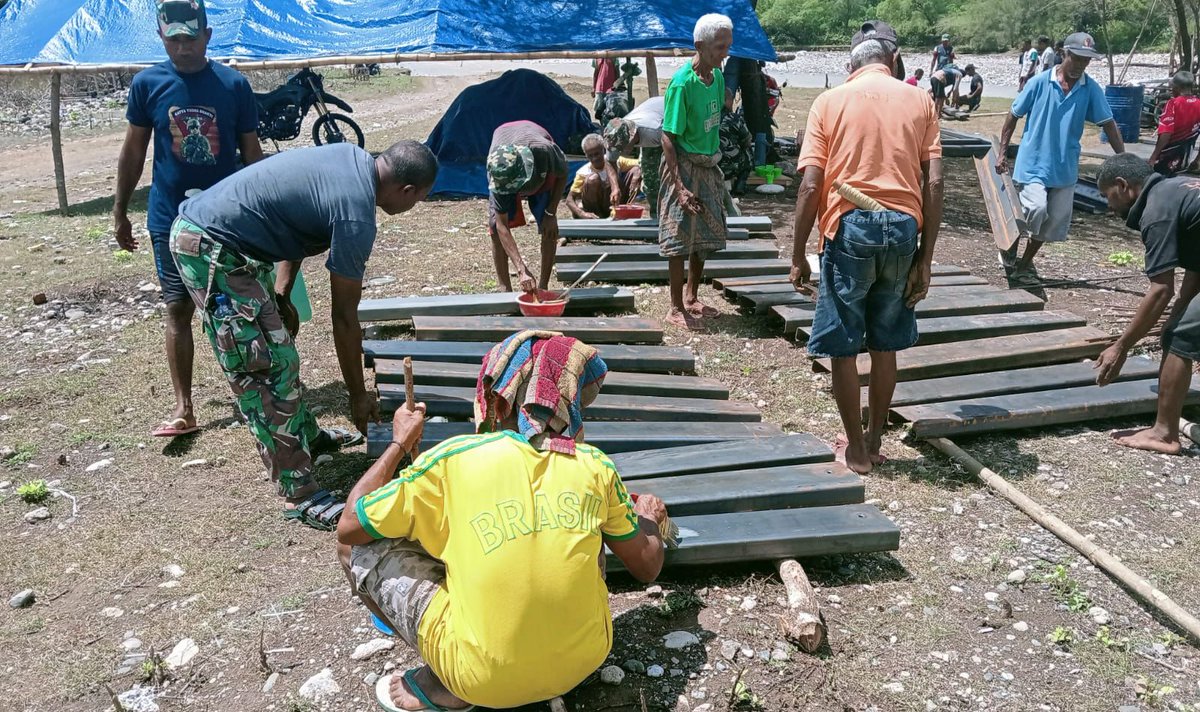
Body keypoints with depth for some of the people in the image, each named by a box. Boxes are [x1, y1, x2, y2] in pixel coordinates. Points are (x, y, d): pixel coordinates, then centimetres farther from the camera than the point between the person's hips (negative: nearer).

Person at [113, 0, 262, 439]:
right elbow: (133, 150, 5)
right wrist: (120, 211, 7)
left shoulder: (233, 85, -4)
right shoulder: (147, 84, -2)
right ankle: (183, 408, 7)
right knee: (178, 310, 2)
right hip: (171, 220, 1)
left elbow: (251, 152, 2)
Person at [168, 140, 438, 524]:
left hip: (200, 221, 10)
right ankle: (300, 495, -3)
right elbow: (344, 316, -13)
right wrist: (358, 396, -2)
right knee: (269, 368, -8)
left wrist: (281, 296, 15)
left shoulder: (353, 157, 5)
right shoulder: (357, 216, -20)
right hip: (209, 249, -10)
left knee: (277, 345, 21)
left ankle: (306, 435, 38)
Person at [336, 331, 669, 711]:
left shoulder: (452, 459, -14)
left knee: (356, 546, 7)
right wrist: (648, 520, 28)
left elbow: (348, 528, -1)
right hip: (584, 661, 4)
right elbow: (647, 567, 6)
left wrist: (400, 443, 11)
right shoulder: (594, 465, -6)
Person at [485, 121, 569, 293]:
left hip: (540, 169, 0)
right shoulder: (498, 176, -43)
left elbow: (562, 176, -20)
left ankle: (543, 286, 1)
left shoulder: (545, 151, -46)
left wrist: (551, 213, -22)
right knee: (495, 227, -13)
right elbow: (502, 227, -40)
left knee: (550, 229, -11)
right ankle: (505, 290, -2)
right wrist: (522, 270, -49)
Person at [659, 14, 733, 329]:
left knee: (704, 237, 14)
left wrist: (716, 159, 16)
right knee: (681, 240, -1)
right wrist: (678, 185, -23)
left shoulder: (717, 77, 4)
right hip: (685, 165, -7)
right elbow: (668, 137, -18)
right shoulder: (682, 82, -18)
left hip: (709, 166, 8)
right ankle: (677, 308, 9)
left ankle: (692, 298, 29)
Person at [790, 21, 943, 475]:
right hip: (903, 228, 3)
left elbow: (810, 186, -5)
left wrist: (798, 255, 1)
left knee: (844, 346, 9)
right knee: (885, 344, 16)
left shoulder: (830, 102, 4)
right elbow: (934, 184, 1)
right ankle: (874, 441, 28)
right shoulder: (919, 101, 9)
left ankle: (856, 450, 17)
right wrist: (925, 258, 4)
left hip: (849, 226, -3)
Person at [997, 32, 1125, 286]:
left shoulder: (1091, 89, -1)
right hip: (1033, 162, -4)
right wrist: (1002, 153, -2)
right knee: (1036, 209, -24)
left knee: (1054, 222, 8)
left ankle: (1024, 264, 27)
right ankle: (1009, 247, 4)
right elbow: (1013, 116, 0)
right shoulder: (1039, 82, -8)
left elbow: (1108, 124, 3)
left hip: (1065, 168, 4)